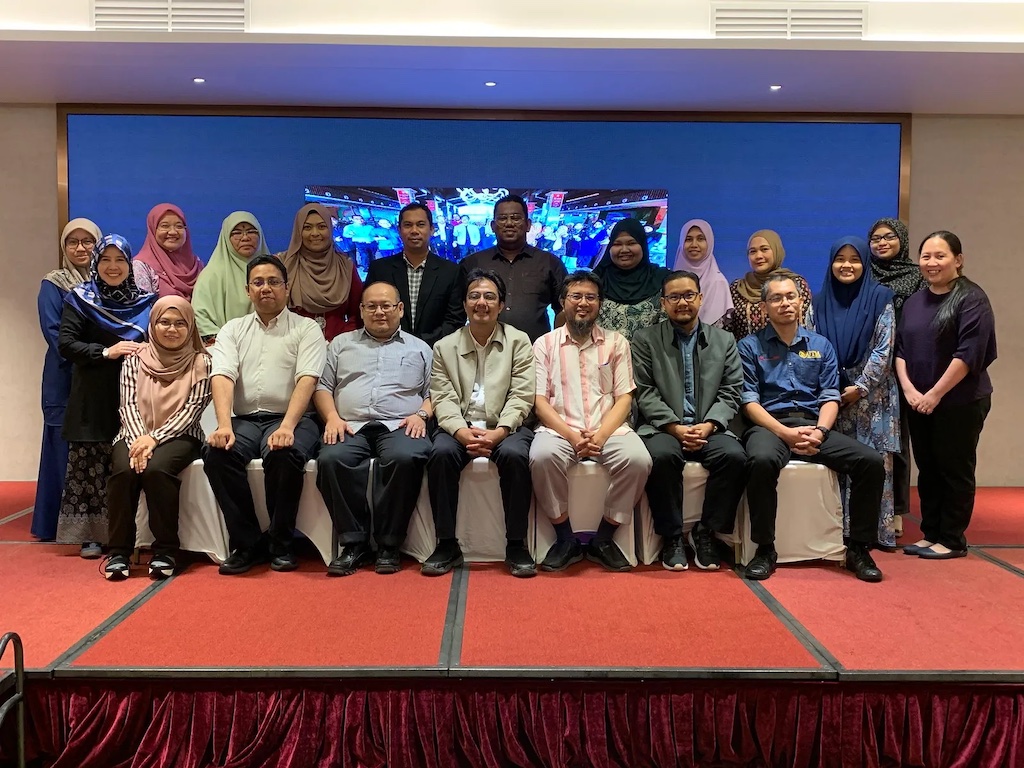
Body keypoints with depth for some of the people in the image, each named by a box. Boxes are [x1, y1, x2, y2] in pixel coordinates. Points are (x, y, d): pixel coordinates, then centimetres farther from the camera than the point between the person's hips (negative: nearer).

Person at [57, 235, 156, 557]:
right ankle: (91, 534, 6)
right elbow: (65, 344, -4)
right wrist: (106, 352, -17)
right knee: (90, 464, -2)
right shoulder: (79, 299, 4)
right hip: (93, 398, -2)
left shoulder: (146, 301, 11)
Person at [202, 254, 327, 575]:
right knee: (216, 452, -28)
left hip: (290, 419, -3)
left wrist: (287, 427, -24)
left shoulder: (306, 328, 8)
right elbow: (222, 376, 1)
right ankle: (246, 543, -13)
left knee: (284, 454, -35)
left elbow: (307, 380, -8)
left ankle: (281, 545, -14)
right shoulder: (233, 329, 17)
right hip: (244, 419, 3)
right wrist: (224, 425, -18)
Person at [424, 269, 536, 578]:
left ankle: (516, 546, -19)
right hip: (459, 428, 1)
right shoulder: (444, 347, 13)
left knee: (515, 454, -33)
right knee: (441, 453, -30)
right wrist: (461, 431, -18)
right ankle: (447, 544, -17)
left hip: (505, 427, -1)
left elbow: (521, 396, -2)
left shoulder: (519, 342, 9)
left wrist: (498, 432, -18)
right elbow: (443, 399, 2)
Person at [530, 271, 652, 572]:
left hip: (608, 429, 1)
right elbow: (540, 401, 2)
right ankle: (566, 541, -13)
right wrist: (572, 436, -14)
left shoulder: (616, 343, 14)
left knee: (638, 459, -30)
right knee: (542, 457, -34)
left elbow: (624, 399, 6)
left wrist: (600, 436, -12)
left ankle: (603, 540, -9)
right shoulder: (544, 344, 11)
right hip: (559, 429, -1)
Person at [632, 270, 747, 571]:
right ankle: (671, 536, -15)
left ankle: (706, 532, -10)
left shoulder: (724, 340, 15)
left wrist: (708, 425, -11)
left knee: (734, 456, -29)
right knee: (662, 456, -35)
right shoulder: (645, 340, 8)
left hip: (709, 429, 2)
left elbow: (730, 393, 7)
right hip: (664, 428, -2)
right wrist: (674, 427, -14)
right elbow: (645, 392, -1)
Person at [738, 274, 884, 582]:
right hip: (770, 425, -3)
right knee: (762, 461, -38)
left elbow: (830, 396, 9)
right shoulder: (749, 346, 7)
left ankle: (858, 549, -6)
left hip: (814, 426, 4)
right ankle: (765, 549, -22)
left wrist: (819, 432, -11)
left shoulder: (821, 345, 17)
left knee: (871, 461, -21)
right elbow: (749, 401, -2)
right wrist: (786, 433, -15)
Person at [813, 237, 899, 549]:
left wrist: (860, 386, -10)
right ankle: (840, 531, 9)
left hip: (871, 394, -2)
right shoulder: (821, 301, 9)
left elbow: (884, 349, -4)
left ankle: (877, 531, 5)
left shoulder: (880, 298, 0)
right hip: (831, 394, 3)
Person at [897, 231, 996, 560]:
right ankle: (930, 534, 21)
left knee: (955, 470, 2)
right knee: (928, 470, 11)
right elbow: (900, 348, 9)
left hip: (960, 402, -6)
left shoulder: (972, 298, -8)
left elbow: (969, 353, -17)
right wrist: (908, 389, -6)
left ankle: (953, 540, 11)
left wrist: (935, 394, -17)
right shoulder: (914, 302, 12)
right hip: (919, 404, 6)